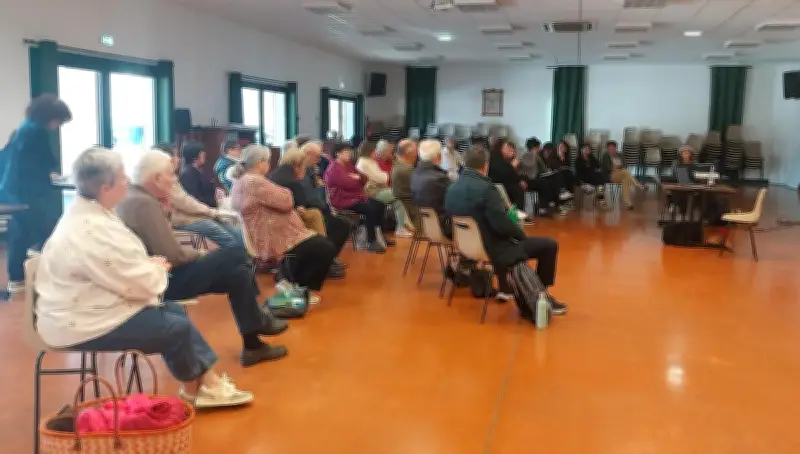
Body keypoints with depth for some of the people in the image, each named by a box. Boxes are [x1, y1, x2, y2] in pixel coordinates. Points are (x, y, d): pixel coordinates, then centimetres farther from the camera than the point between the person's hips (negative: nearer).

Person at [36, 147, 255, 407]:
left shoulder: (84, 214, 6)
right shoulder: (93, 230, -29)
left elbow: (121, 268, 18)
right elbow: (139, 283, -24)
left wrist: (149, 265, 1)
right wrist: (157, 268, -3)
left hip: (89, 306, 11)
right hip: (82, 325, -11)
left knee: (173, 311, 9)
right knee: (177, 328, -7)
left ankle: (209, 381, 11)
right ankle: (197, 389, 20)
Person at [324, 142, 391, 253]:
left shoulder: (349, 165, 16)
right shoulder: (333, 169, -13)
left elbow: (363, 180, 12)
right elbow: (348, 184, -23)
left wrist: (358, 177, -10)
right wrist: (357, 179, -2)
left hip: (356, 197, 10)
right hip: (343, 200, -10)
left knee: (380, 206, 2)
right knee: (370, 209, -26)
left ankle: (378, 236, 11)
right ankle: (370, 242, -21)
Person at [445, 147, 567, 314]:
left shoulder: (452, 188, 1)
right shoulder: (485, 188, -23)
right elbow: (501, 224, -26)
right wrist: (521, 234, -6)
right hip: (493, 249, -9)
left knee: (512, 238, 38)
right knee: (549, 245, 2)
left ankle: (504, 288, 41)